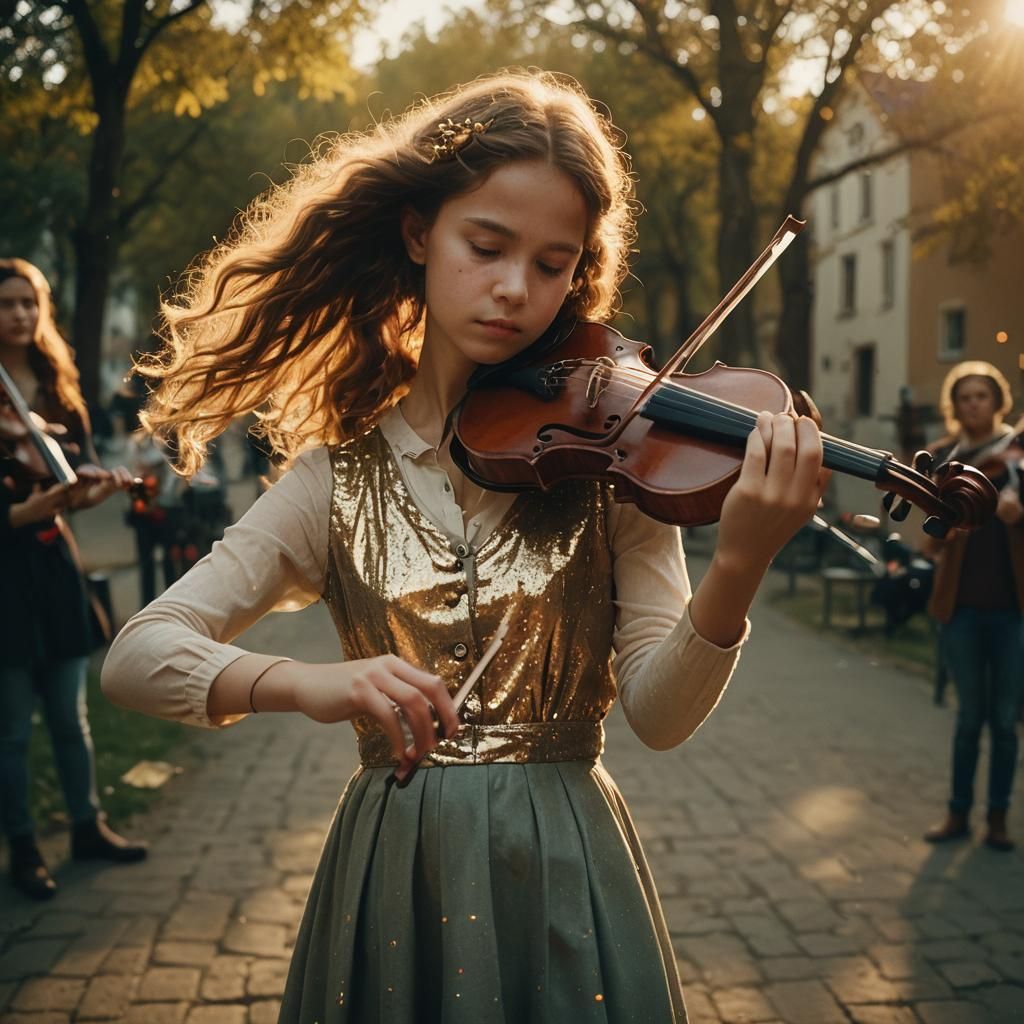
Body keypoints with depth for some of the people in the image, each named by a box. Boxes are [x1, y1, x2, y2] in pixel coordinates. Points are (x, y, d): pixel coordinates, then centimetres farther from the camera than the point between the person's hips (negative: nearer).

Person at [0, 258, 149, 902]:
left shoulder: (57, 385, 9)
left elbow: (82, 463, 5)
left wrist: (97, 484, -15)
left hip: (54, 562, 5)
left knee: (70, 713, 14)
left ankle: (88, 826, 27)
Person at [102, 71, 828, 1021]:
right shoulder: (338, 477, -4)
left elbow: (657, 714, -11)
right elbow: (132, 655, -9)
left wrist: (736, 569, -30)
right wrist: (302, 682, -29)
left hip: (568, 873, 0)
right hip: (390, 878, 1)